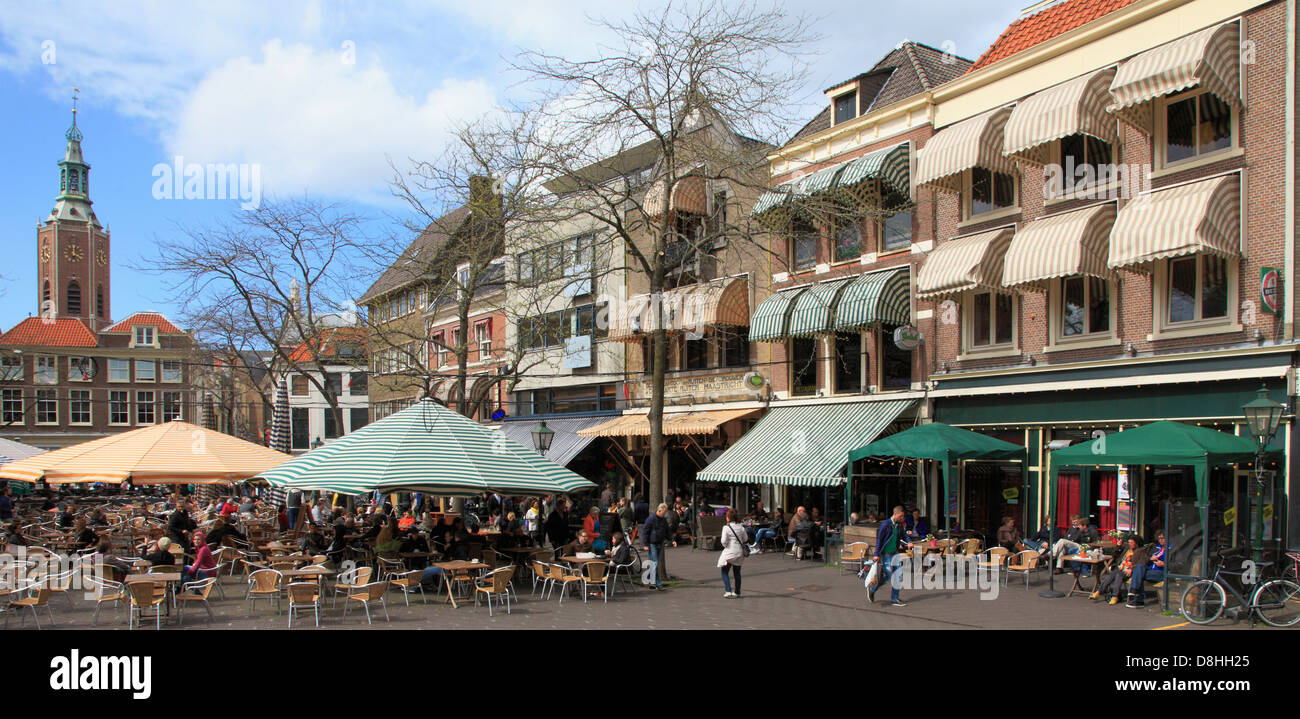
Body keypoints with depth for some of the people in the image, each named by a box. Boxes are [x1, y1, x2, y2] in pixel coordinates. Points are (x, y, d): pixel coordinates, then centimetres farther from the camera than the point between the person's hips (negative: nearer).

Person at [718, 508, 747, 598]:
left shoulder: (726, 527, -13)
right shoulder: (741, 527, 1)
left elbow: (724, 541, -16)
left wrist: (726, 546, 3)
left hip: (730, 551, -5)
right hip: (740, 551, 5)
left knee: (724, 572, 5)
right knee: (737, 572, 15)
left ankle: (728, 591, -8)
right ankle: (737, 592, 21)